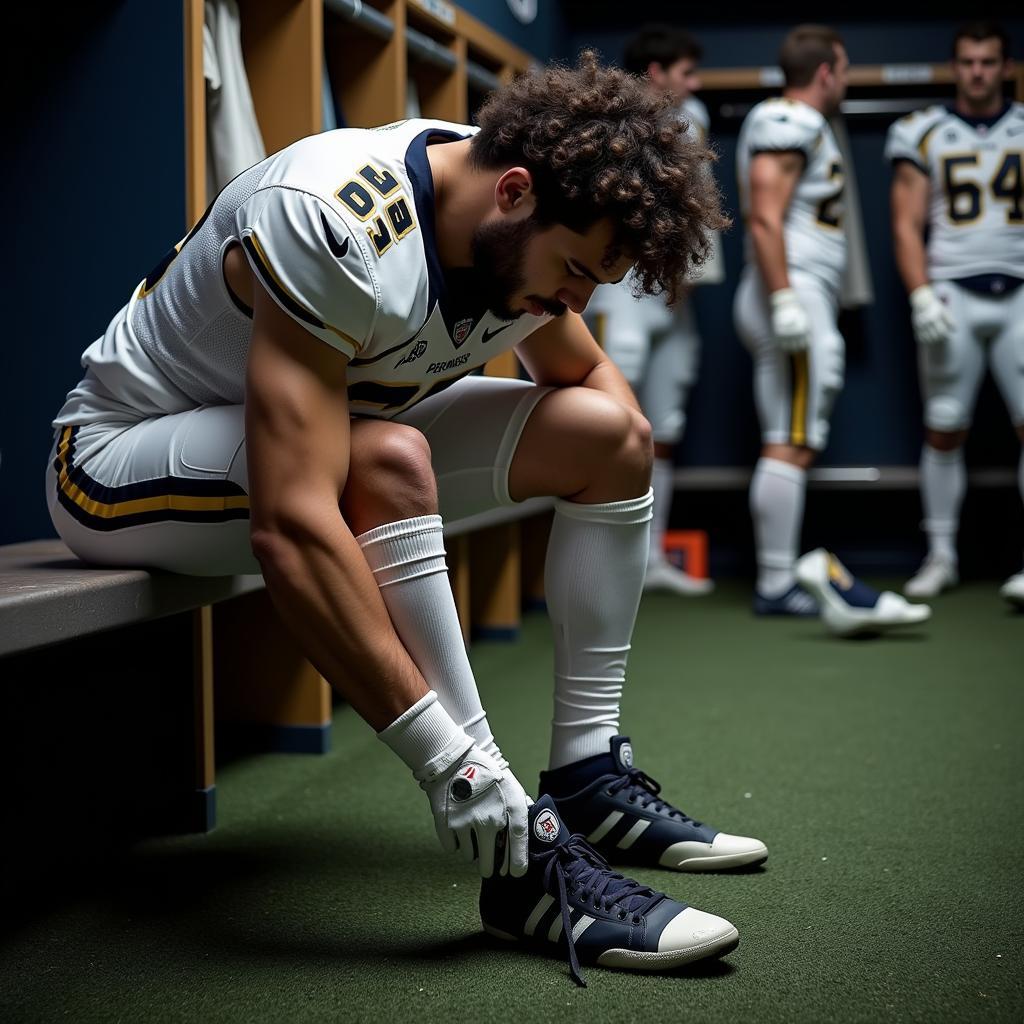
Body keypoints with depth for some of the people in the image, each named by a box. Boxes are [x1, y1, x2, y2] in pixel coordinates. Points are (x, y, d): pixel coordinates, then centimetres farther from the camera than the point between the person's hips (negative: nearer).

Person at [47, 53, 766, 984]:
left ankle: (587, 776, 1)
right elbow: (293, 531, -42)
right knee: (387, 461, -37)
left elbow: (585, 372, 12)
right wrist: (447, 757, -43)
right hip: (122, 454, -8)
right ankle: (523, 865, -31)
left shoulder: (527, 228, -10)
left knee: (609, 429, -3)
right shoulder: (332, 226, -35)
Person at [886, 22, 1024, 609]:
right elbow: (908, 226, 4)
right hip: (953, 295, 0)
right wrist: (922, 295, -8)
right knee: (945, 430, 2)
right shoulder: (924, 134, 7)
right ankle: (941, 556, 12)